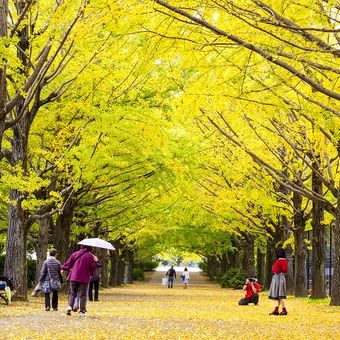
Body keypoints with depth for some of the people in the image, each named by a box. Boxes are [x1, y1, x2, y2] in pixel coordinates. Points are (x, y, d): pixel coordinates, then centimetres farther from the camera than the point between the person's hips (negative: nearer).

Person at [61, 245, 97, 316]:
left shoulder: (75, 254, 5)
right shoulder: (89, 256, -4)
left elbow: (68, 264, 7)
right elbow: (93, 267, -5)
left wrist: (62, 268, 24)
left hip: (74, 277, 2)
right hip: (84, 278, -2)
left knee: (72, 293, 12)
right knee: (83, 295, 6)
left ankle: (70, 306, -10)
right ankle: (82, 311, 4)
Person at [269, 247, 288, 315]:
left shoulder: (278, 261, -16)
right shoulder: (285, 261, 10)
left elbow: (275, 270, -20)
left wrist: (273, 268, -1)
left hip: (277, 277, -9)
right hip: (282, 277, 9)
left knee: (279, 295, -6)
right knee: (279, 294, 9)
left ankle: (284, 310, -8)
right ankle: (276, 310, 10)